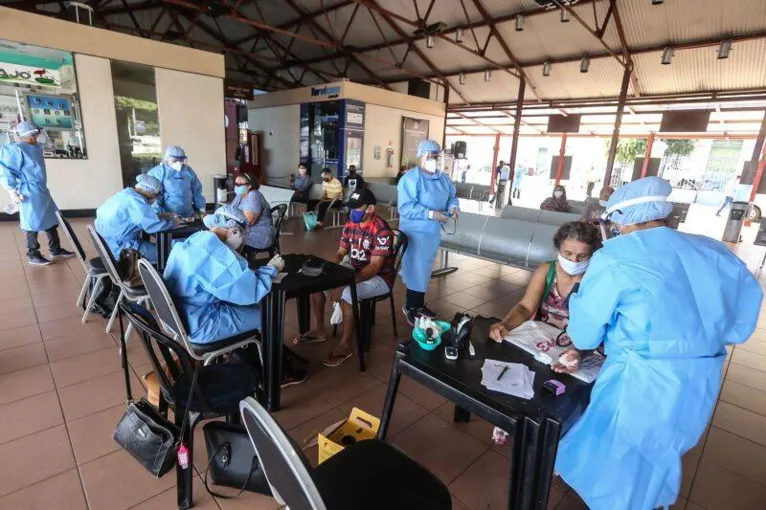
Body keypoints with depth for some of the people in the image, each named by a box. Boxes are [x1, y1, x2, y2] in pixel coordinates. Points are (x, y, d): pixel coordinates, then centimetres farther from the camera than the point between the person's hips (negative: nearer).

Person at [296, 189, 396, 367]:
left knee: (346, 293, -34)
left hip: (379, 277, -8)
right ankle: (319, 330, 12)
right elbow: (340, 253, 7)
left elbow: (375, 266, -28)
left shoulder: (381, 230, -24)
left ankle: (345, 345, -15)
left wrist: (344, 284, -36)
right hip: (355, 272, 8)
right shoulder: (350, 225, 1)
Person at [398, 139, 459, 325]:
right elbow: (406, 208, -24)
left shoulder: (443, 178, 7)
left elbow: (452, 195, 18)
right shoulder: (411, 178, -17)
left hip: (434, 231, 8)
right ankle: (410, 308, 15)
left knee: (424, 269, 18)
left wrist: (453, 206, -6)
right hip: (415, 231, -8)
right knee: (416, 270, -1)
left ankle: (420, 304, 33)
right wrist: (431, 214, -28)